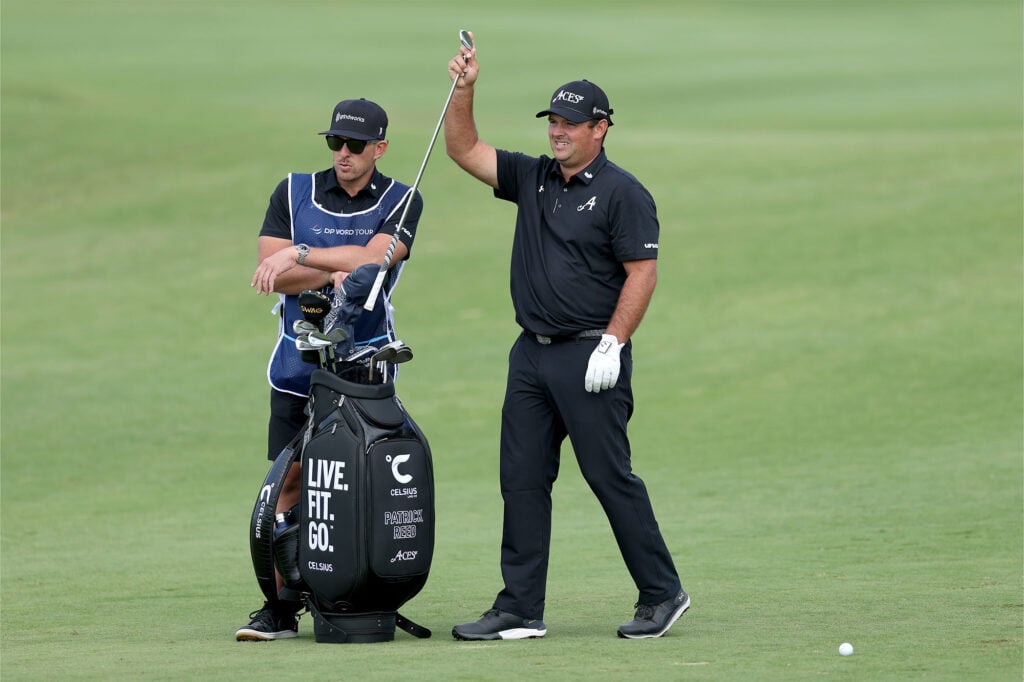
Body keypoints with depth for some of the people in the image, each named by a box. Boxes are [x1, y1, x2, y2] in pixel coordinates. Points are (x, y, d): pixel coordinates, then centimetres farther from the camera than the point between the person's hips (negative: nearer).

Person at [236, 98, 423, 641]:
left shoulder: (401, 202, 0)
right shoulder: (294, 192, 5)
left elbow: (374, 258, -18)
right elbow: (270, 275, -6)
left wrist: (298, 256, -17)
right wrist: (339, 270, -18)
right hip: (298, 365, 2)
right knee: (289, 481, -2)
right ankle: (282, 605, 0)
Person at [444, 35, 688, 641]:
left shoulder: (623, 193, -7)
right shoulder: (533, 179, 13)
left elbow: (642, 273, -11)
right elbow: (465, 151, 17)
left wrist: (612, 344, -18)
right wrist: (464, 90, 3)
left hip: (591, 356, -7)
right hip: (532, 354, 7)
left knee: (610, 476, -5)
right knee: (522, 480, 4)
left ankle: (662, 594, 5)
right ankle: (521, 609, 7)